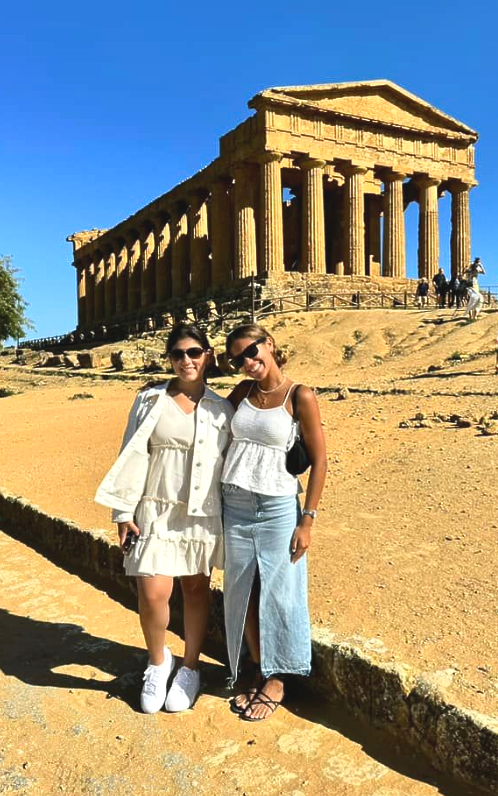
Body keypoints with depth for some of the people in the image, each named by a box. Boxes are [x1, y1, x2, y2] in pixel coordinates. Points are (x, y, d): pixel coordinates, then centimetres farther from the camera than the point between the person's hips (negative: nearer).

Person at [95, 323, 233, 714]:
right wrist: (124, 512, -4)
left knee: (196, 590, 11)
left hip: (204, 515, 1)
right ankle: (158, 662, 25)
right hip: (158, 512, -1)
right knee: (153, 594, -5)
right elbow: (133, 458, -1)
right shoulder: (151, 400, 0)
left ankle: (190, 668, 32)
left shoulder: (222, 409, 3)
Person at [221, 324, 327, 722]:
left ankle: (276, 682, 26)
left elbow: (319, 461, -7)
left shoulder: (300, 396, -9)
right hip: (235, 507, 5)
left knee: (276, 596, 6)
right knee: (242, 597, 12)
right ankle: (258, 674, 32)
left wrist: (307, 520, -10)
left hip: (277, 510, -5)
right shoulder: (243, 392, 6)